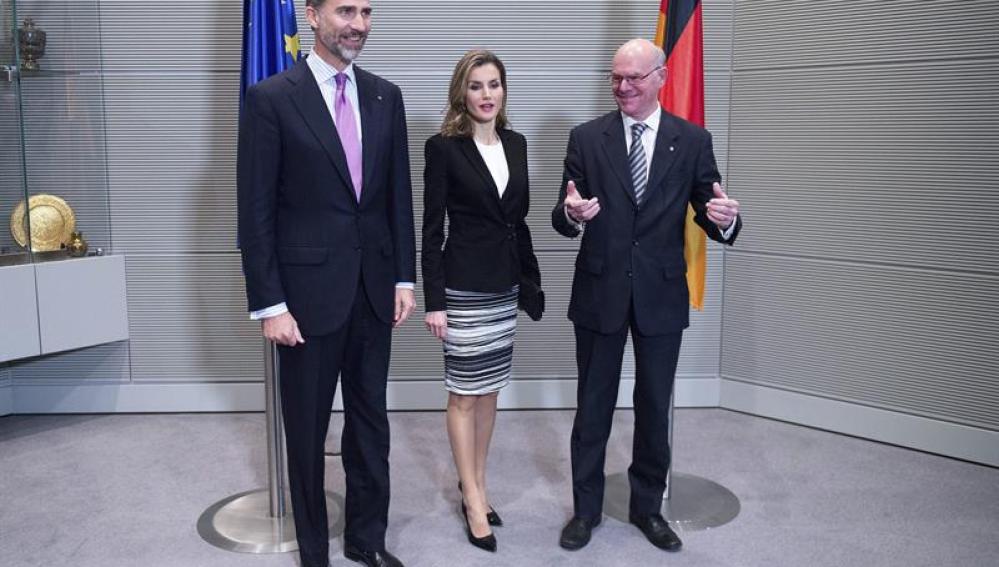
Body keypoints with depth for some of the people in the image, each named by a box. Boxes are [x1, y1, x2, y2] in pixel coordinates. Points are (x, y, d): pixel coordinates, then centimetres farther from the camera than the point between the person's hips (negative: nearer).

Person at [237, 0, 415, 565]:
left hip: (374, 288, 4)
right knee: (307, 428, 10)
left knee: (371, 420, 15)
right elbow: (256, 211, -9)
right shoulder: (271, 99, -8)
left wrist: (404, 277, 6)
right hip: (309, 290, -4)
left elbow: (399, 194, 10)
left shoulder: (385, 96, 6)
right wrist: (269, 304, -12)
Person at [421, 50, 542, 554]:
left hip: (505, 284, 6)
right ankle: (473, 498, 15)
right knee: (465, 394, 3)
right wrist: (433, 300, -13)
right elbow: (432, 229, -10)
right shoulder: (444, 147, -9)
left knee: (490, 390, 14)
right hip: (464, 285, -6)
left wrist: (532, 278, 13)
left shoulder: (516, 144, 8)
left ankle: (475, 482, 28)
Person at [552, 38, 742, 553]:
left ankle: (647, 506, 33)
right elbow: (562, 220, -6)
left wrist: (725, 219, -26)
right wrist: (572, 214, -29)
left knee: (655, 407, 13)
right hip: (600, 292, 0)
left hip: (661, 294, 1)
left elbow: (710, 216, -3)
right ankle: (586, 508, 29)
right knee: (592, 406, 12)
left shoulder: (693, 141, -1)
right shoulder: (586, 138, -2)